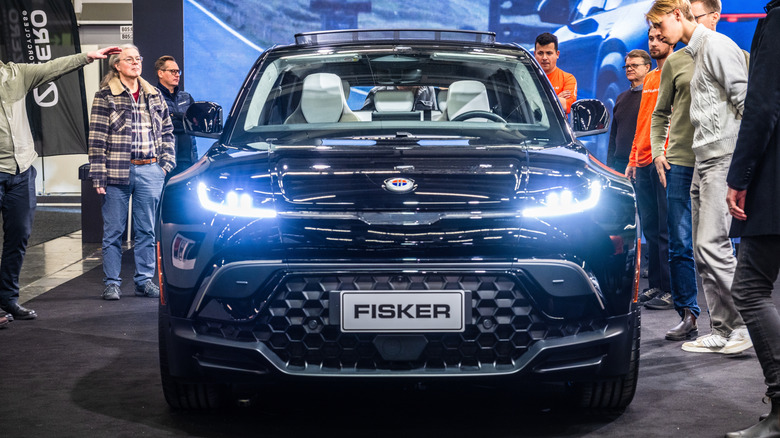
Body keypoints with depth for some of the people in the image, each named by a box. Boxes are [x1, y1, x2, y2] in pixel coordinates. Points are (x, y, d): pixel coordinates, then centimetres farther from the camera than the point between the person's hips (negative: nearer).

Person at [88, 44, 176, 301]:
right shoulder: (105, 96, 0)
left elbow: (167, 132, 18)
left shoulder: (154, 96, 14)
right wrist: (98, 175, -9)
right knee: (113, 230, 1)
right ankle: (111, 283, 9)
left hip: (150, 171, 4)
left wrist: (166, 163, 7)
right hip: (118, 172, -4)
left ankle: (144, 280, 16)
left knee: (147, 230, 8)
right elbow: (97, 138, -4)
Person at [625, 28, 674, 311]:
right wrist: (633, 159, 19)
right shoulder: (649, 79, 21)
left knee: (666, 229, -7)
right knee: (650, 229, 9)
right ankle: (655, 286, 15)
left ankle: (671, 291, -4)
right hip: (643, 163, 8)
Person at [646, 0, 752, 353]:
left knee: (712, 245, -14)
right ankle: (721, 329, 11)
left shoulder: (717, 46, -8)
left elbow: (746, 99, -15)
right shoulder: (696, 53, 21)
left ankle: (737, 330, -9)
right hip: (703, 161, 10)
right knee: (703, 251, 8)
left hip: (725, 159, -10)